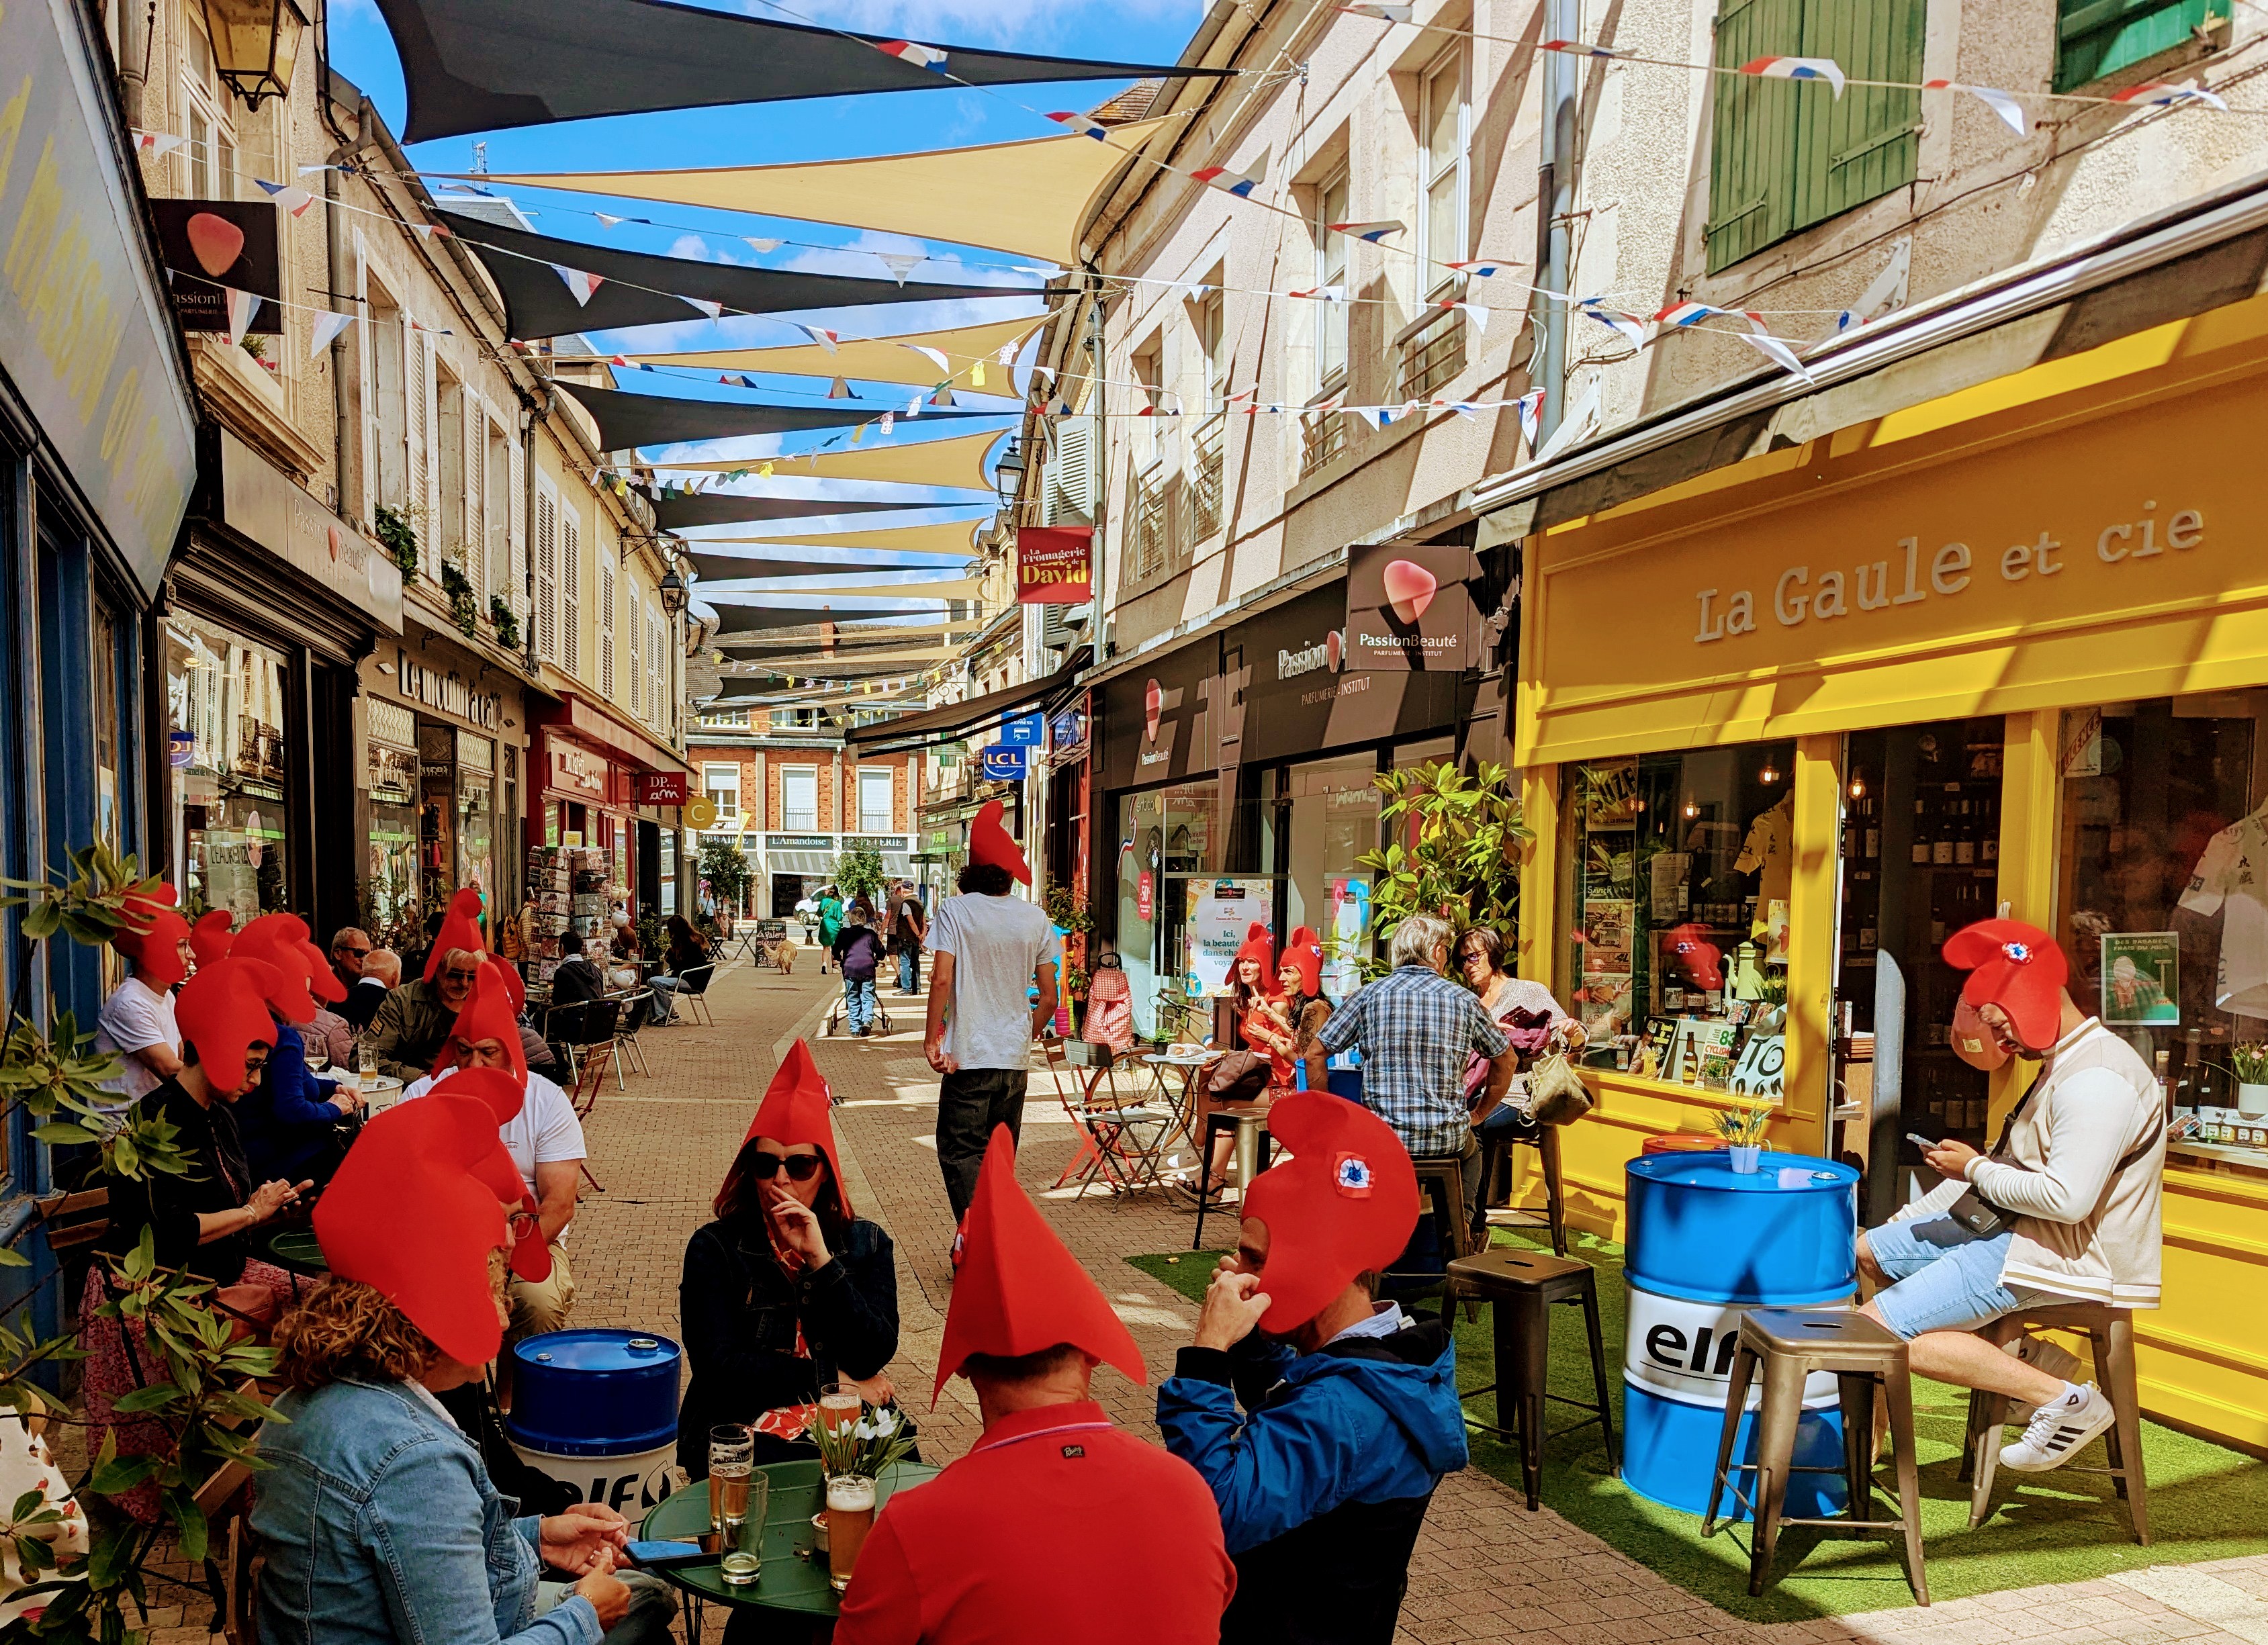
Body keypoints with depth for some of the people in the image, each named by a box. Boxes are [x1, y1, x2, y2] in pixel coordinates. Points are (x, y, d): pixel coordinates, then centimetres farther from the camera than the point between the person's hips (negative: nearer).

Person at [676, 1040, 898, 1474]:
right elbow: (718, 1365, -6)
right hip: (739, 1426, -2)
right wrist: (831, 1382, -6)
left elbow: (875, 1355, -5)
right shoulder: (715, 1248, 3)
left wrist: (820, 1258, -13)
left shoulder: (866, 1243, 8)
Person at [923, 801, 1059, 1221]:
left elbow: (942, 979, -16)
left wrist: (931, 1038, -7)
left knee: (961, 1153, 1)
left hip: (969, 1056, -4)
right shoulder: (1035, 919, 3)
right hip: (1016, 1059, 4)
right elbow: (1049, 996, 5)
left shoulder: (955, 910, -7)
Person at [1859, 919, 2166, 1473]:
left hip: (2064, 1257, -11)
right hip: (2016, 1229, 11)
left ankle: (2063, 1401, -12)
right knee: (1867, 1251, 16)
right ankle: (2009, 1360, 11)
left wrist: (1976, 1170, -13)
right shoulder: (2065, 1065, 13)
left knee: (1876, 1329, -18)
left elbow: (2066, 1197, -31)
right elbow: (2016, 1167, 21)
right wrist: (1907, 1219, 17)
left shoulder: (2098, 1080, -22)